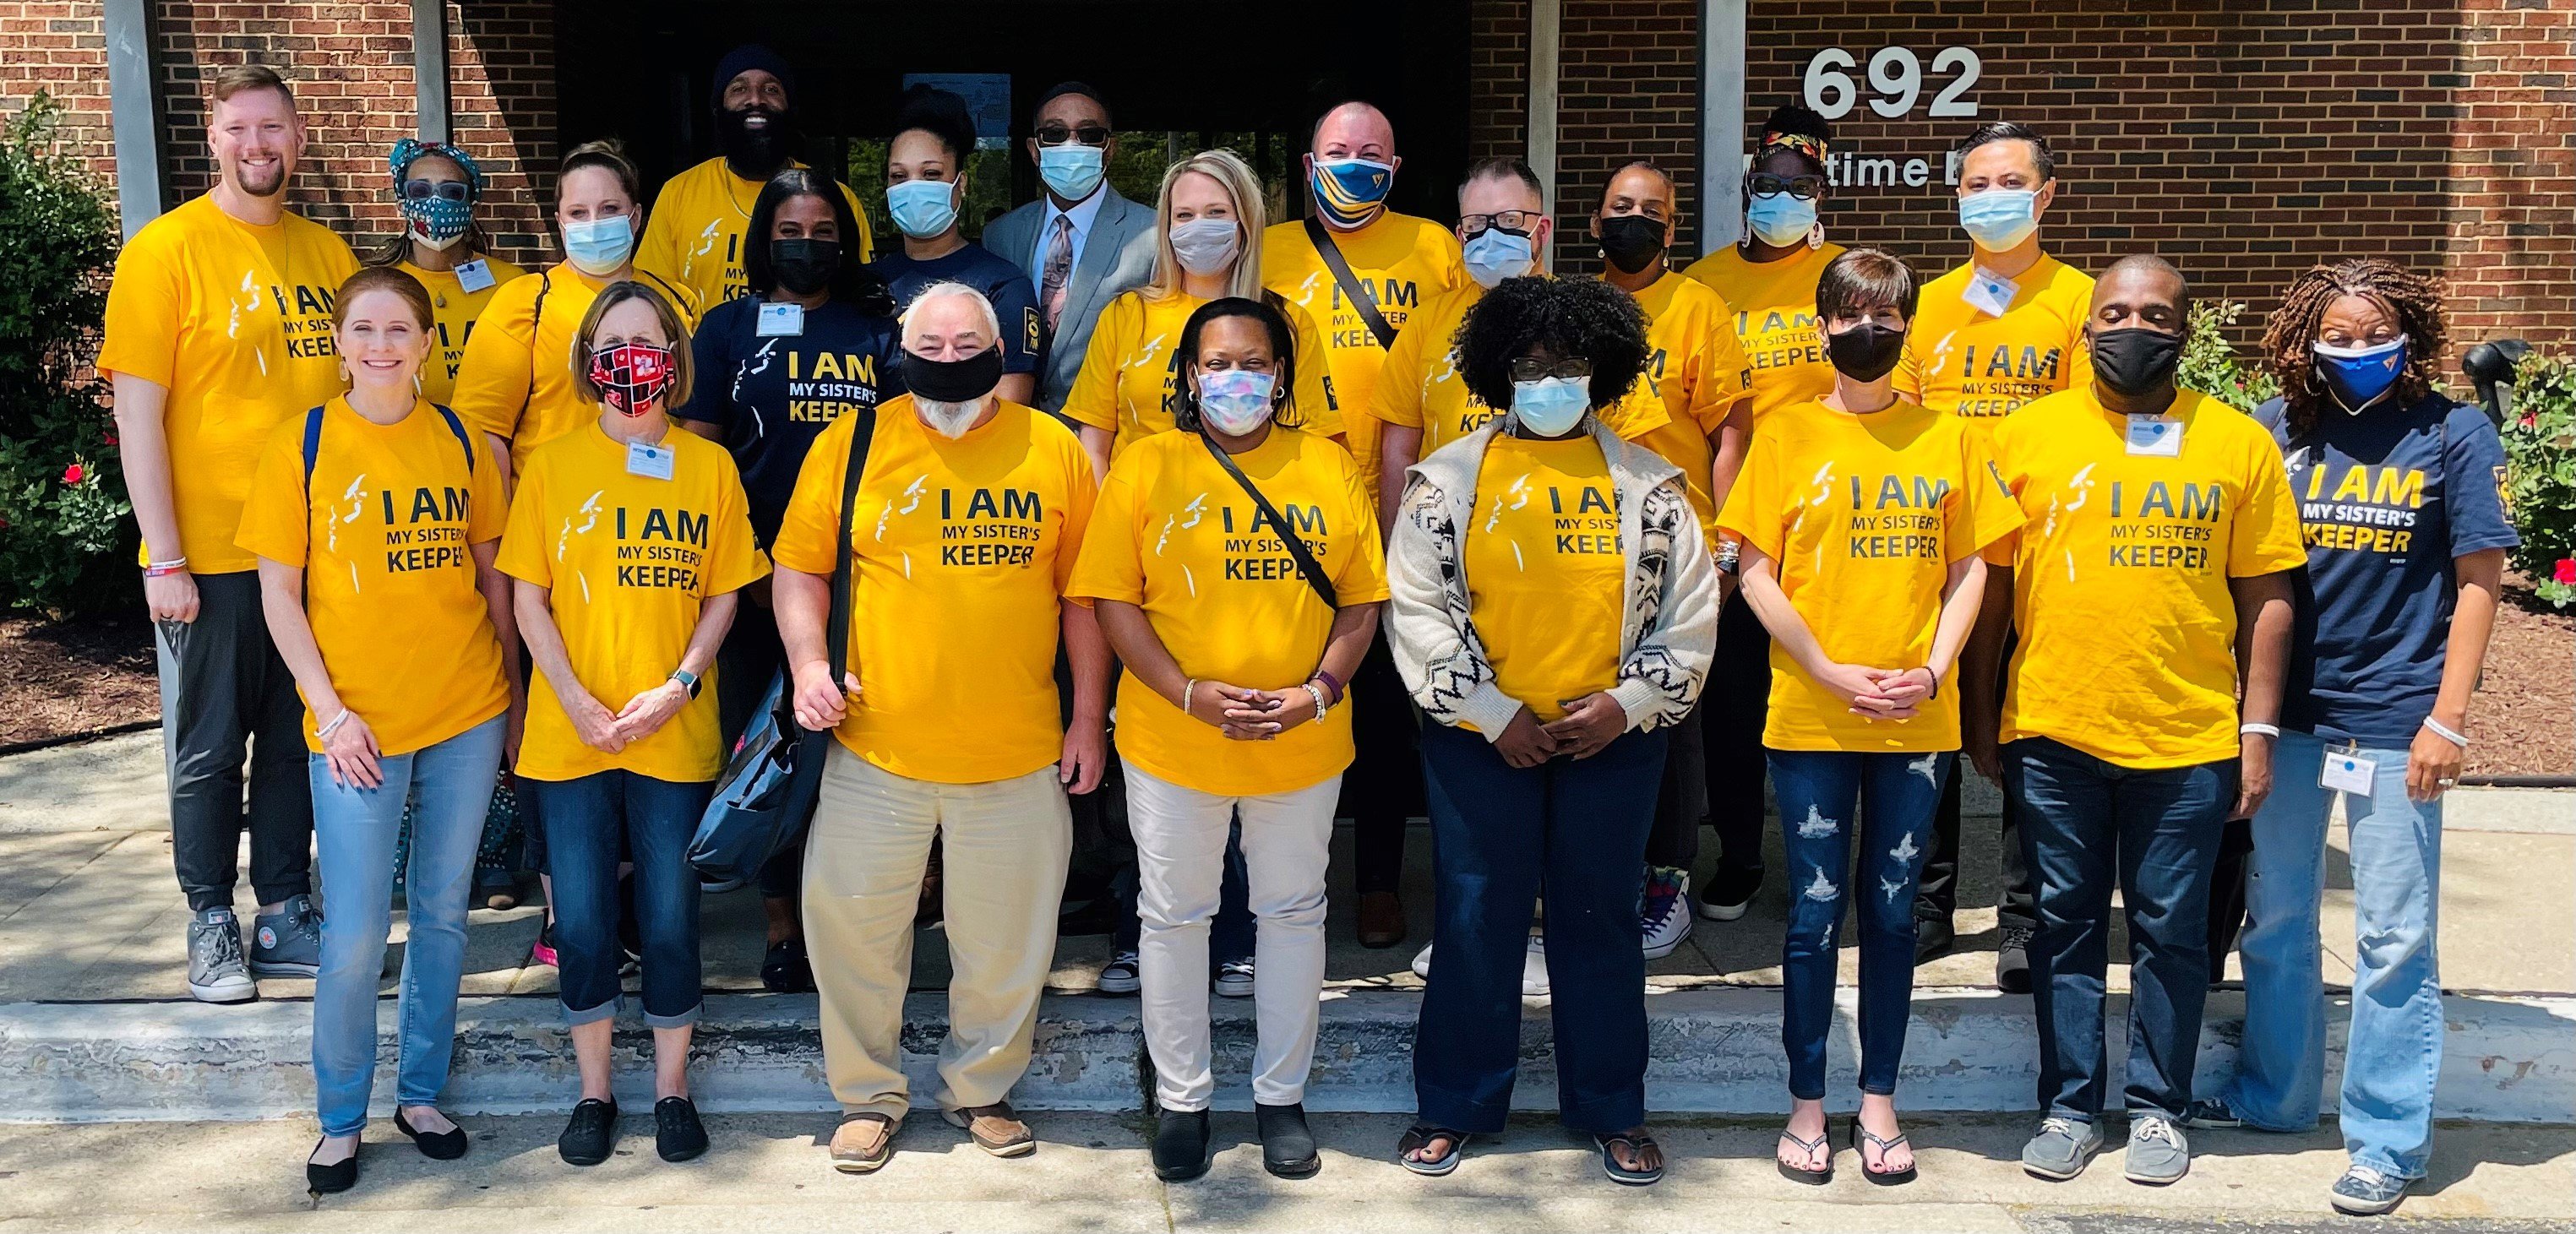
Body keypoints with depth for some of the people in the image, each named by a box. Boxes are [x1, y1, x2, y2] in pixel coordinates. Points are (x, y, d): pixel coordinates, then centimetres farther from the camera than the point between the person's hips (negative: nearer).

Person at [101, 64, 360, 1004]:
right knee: (207, 751, 8)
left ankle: (285, 913, 25)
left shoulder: (325, 252, 8)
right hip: (209, 557, -4)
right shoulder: (166, 249, -6)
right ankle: (212, 925, 22)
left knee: (297, 742, 12)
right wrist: (165, 559, -12)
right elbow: (138, 413, -9)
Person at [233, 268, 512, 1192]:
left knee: (443, 914, 12)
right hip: (359, 725, -3)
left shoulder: (458, 440, 4)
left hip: (465, 715, 3)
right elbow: (279, 595, -2)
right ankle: (340, 1119, 18)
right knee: (357, 934, -1)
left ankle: (421, 1095, 27)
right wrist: (331, 710, -9)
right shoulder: (302, 446, -3)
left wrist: (510, 698, 9)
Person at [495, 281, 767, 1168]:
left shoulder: (709, 466, 2)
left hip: (676, 732, 0)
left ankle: (671, 1089, 22)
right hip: (570, 735, 0)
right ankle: (594, 1092, 22)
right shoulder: (552, 464, 1)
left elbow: (722, 596, 3)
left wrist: (677, 687, -10)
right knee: (582, 918, 6)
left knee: (669, 916, 6)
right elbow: (528, 599, 1)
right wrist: (578, 703, -10)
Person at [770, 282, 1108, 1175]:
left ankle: (980, 1087, 33)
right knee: (851, 918, 8)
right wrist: (810, 661, -12)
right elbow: (799, 566, 5)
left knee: (1007, 936, 11)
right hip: (876, 745, 0)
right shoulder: (851, 443, 1)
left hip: (1017, 754, 0)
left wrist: (1087, 720, 4)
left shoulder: (1054, 451, 2)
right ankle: (870, 1093, 29)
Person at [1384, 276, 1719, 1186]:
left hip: (1613, 738, 1)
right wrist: (1492, 712, -9)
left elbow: (1690, 614, 4)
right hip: (1480, 740, -1)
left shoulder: (1649, 485, 4)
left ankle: (1611, 1110, 23)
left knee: (1601, 917, 10)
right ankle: (1454, 1106, 20)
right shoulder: (1447, 480, 1)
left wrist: (1626, 704, -7)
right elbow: (1416, 609, -4)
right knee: (1475, 919, 6)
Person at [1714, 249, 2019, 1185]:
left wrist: (1932, 669, -7)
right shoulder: (1787, 434, 0)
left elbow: (1969, 568, 7)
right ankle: (1807, 1104, 17)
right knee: (1817, 908, 4)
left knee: (1893, 907, 9)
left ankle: (1878, 1101, 21)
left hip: (1918, 719, 2)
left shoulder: (1948, 437, 6)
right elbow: (1756, 575, -3)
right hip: (1809, 717, -2)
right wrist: (1832, 674, -11)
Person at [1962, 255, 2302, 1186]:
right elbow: (1989, 584, 5)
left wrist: (2259, 728, 0)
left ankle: (2159, 1107, 25)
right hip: (2052, 733, 0)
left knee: (2171, 931, 10)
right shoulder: (2026, 435, 2)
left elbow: (2266, 597, 3)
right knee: (2066, 924, 10)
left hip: (2190, 738, 0)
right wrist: (1977, 713, 4)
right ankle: (2069, 1106, 23)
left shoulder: (2240, 443, 2)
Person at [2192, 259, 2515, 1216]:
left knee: (2393, 934, 2)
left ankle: (2388, 1138, 14)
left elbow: (2478, 579, -4)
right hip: (2287, 712, 4)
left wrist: (2447, 720, -9)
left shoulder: (2452, 434, -4)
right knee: (2275, 916, 14)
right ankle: (2273, 1094, 31)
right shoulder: (2278, 429, 3)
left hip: (2393, 718, -3)